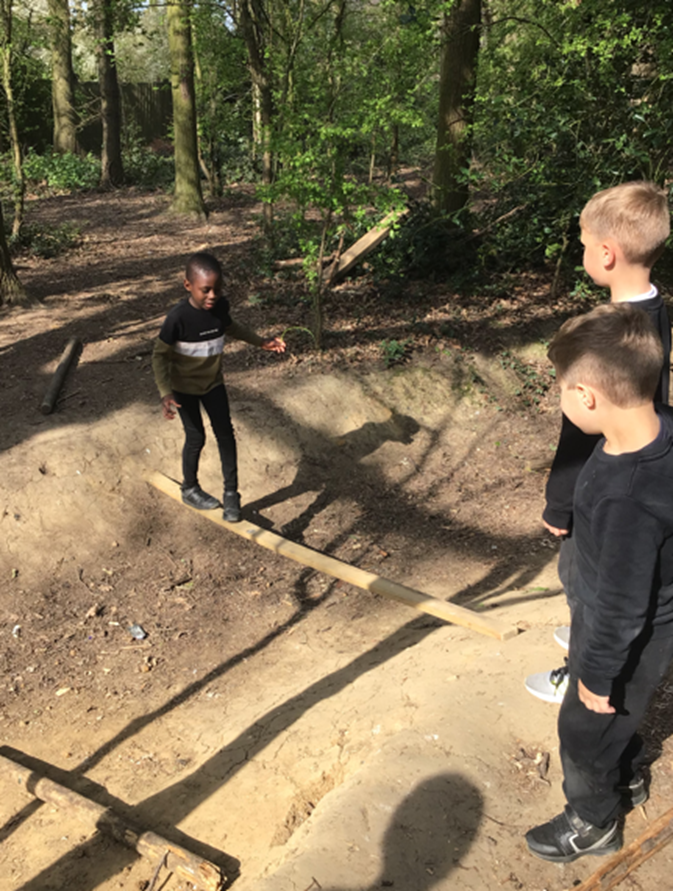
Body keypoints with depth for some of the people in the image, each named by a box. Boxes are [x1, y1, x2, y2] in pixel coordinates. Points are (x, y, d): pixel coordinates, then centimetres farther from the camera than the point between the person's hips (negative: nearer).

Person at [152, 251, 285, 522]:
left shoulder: (220, 306, -14)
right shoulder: (179, 317, -29)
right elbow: (160, 354, -20)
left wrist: (261, 342, 7)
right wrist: (165, 393, -30)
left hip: (213, 382, 5)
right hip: (184, 387, -4)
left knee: (225, 434, 6)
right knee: (196, 438, 7)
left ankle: (231, 493, 19)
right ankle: (190, 489, 32)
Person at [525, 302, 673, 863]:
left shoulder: (628, 499, -42)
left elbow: (622, 606, -28)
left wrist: (598, 674, -12)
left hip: (628, 638, -8)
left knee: (585, 730, 19)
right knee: (615, 717, 32)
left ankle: (593, 823, 47)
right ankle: (627, 778, 60)